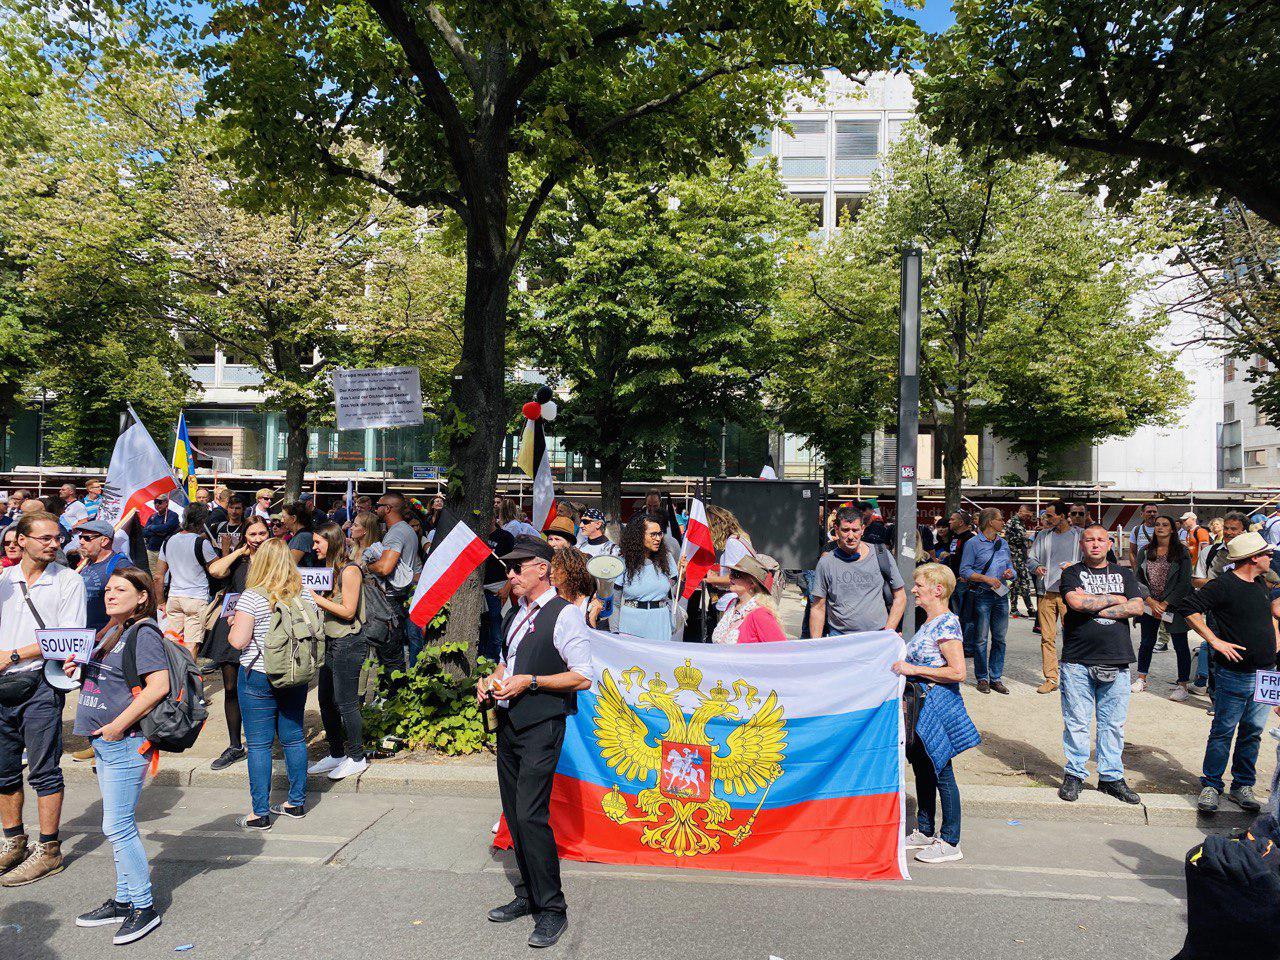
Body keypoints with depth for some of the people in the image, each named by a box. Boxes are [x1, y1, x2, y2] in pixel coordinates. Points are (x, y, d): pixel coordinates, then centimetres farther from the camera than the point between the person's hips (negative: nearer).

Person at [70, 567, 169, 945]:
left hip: (126, 742, -9)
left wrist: (119, 725, -20)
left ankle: (144, 907, 6)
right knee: (120, 825, 16)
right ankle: (124, 900, 26)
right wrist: (77, 668, 5)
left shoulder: (144, 633, -14)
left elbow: (158, 685, -23)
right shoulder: (110, 630, 14)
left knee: (117, 826, -5)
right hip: (103, 742, 9)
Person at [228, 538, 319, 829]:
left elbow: (238, 641, -16)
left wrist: (233, 624, 3)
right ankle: (297, 802, 24)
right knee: (294, 737, 14)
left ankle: (260, 813, 8)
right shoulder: (304, 596, 1)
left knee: (258, 744, 3)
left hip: (258, 677, -5)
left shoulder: (251, 597, -14)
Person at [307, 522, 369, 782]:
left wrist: (316, 597, -16)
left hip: (348, 644, -9)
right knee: (325, 700, 13)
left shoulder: (350, 570, -14)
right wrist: (309, 593, -1)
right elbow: (326, 605, 13)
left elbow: (348, 611, -17)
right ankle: (336, 754, 26)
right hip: (330, 643, 9)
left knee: (345, 703, -1)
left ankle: (357, 758, 11)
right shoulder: (329, 569, 13)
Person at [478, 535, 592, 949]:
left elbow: (582, 678, -14)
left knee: (531, 814, -11)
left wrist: (529, 681, -18)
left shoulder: (564, 614, -11)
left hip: (541, 727, -8)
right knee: (514, 814, 14)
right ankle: (528, 895, 29)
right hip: (508, 723, 8)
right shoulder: (514, 613, 15)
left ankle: (552, 907, 2)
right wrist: (491, 679, 7)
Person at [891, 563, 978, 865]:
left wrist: (913, 669, -21)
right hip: (922, 705, 10)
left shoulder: (947, 624, -18)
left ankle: (950, 842, 12)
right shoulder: (930, 623, 12)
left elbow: (958, 672, -24)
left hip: (939, 705, -10)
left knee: (941, 772, 0)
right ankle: (924, 831, 31)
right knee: (921, 767, 17)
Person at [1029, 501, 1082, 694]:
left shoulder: (1079, 535, 4)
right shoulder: (1043, 536, 14)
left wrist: (1074, 566, -14)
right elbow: (1032, 558, 18)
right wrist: (1037, 567, -4)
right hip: (1047, 592, 3)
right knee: (1047, 637, 1)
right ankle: (1051, 678, 8)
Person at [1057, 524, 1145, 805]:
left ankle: (1111, 776, 19)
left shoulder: (1124, 574, 14)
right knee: (1076, 721, 1)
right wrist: (1113, 599, -3)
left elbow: (1137, 607, -1)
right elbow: (1075, 601, -13)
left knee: (1113, 723, 7)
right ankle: (1074, 774, 13)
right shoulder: (1072, 573, 6)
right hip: (1078, 659, -2)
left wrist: (1093, 607, -8)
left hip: (1116, 660, 3)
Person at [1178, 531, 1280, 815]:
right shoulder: (1223, 585, -14)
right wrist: (1215, 641, -19)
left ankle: (1243, 786, 23)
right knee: (1223, 732, 0)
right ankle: (1211, 787, 9)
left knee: (1253, 732, 12)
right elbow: (1188, 609, -20)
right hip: (1234, 674, -7)